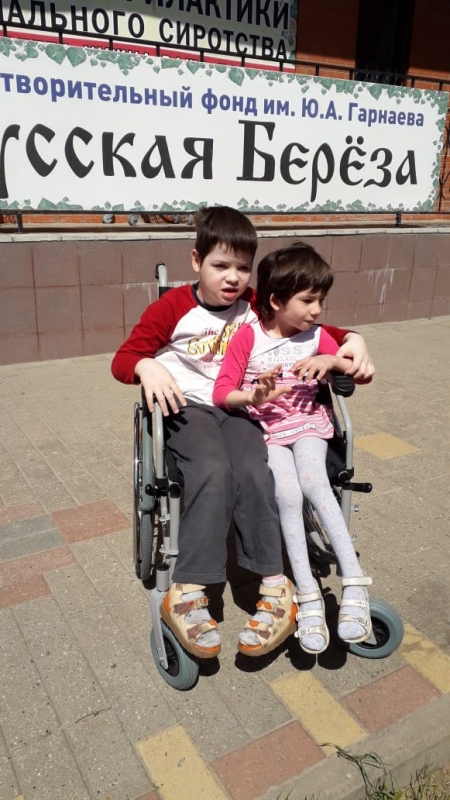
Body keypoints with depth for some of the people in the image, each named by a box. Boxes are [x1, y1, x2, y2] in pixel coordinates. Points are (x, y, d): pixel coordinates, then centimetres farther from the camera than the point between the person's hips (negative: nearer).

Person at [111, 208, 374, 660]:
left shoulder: (256, 305, 8)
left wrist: (352, 340, -6)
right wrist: (147, 367, -26)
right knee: (213, 469, -33)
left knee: (253, 470, -29)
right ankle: (188, 592, -27)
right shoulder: (172, 307, -1)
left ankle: (275, 586, -20)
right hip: (185, 406, -2)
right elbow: (123, 358, -3)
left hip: (238, 408, 3)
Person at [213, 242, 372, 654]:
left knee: (313, 480, -30)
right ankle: (309, 597, -18)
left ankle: (355, 582, -28)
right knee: (288, 494, -26)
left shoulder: (316, 335, 6)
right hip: (265, 427, -2)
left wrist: (331, 360, -11)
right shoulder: (249, 335, -5)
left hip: (308, 422, 2)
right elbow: (222, 393, -6)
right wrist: (254, 396, -26)